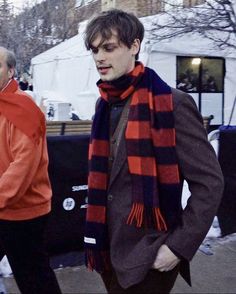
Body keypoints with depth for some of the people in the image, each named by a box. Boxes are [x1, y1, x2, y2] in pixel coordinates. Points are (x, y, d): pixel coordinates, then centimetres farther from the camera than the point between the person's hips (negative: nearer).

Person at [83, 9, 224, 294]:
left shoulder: (172, 104, -16)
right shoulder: (105, 105, 5)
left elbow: (209, 182, -15)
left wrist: (180, 246, -17)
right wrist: (96, 233, 11)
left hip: (148, 256, -6)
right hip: (109, 250, 7)